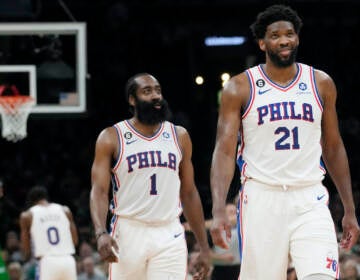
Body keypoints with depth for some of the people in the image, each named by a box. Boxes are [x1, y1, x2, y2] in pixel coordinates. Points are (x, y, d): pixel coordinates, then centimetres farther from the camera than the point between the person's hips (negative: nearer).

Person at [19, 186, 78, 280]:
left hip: (47, 263, -3)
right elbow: (75, 241, 11)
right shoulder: (65, 211, 12)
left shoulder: (27, 216, 6)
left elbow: (26, 252, 7)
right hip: (68, 261, 3)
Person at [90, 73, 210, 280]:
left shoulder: (179, 136, 11)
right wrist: (101, 233, -24)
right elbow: (99, 191, -6)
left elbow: (189, 193, 15)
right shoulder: (111, 138, 1)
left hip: (170, 236, 2)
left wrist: (204, 247, 11)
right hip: (128, 232, -2)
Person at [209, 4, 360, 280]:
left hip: (310, 200, 2)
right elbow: (224, 151, -6)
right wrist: (218, 211, -19)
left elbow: (333, 148, 15)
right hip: (262, 198, -1)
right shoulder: (240, 87, 0)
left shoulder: (321, 84, 8)